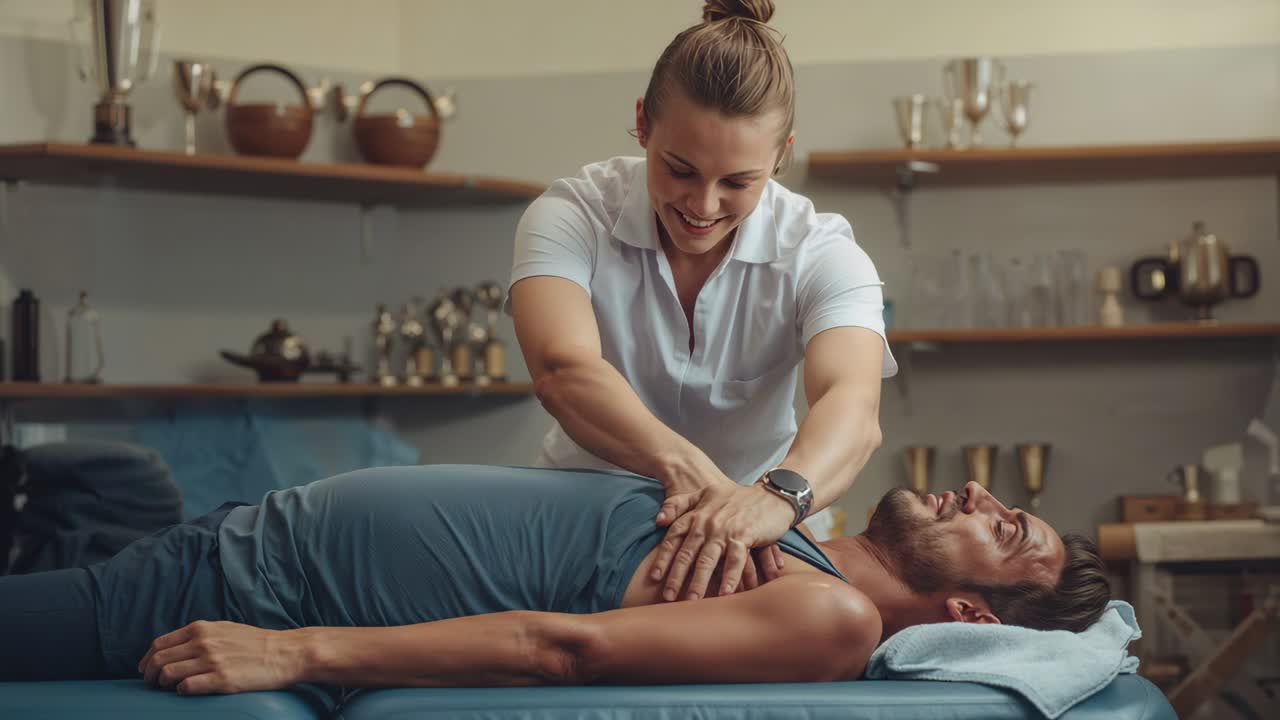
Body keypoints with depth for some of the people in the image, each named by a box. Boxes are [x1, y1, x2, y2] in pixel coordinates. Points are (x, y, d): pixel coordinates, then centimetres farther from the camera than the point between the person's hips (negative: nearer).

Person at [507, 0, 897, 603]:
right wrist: (685, 466, -52)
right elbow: (562, 370, -32)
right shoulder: (573, 216, -13)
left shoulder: (820, 253, -12)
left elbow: (852, 408, -31)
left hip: (749, 550, 2)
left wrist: (776, 498, -55)